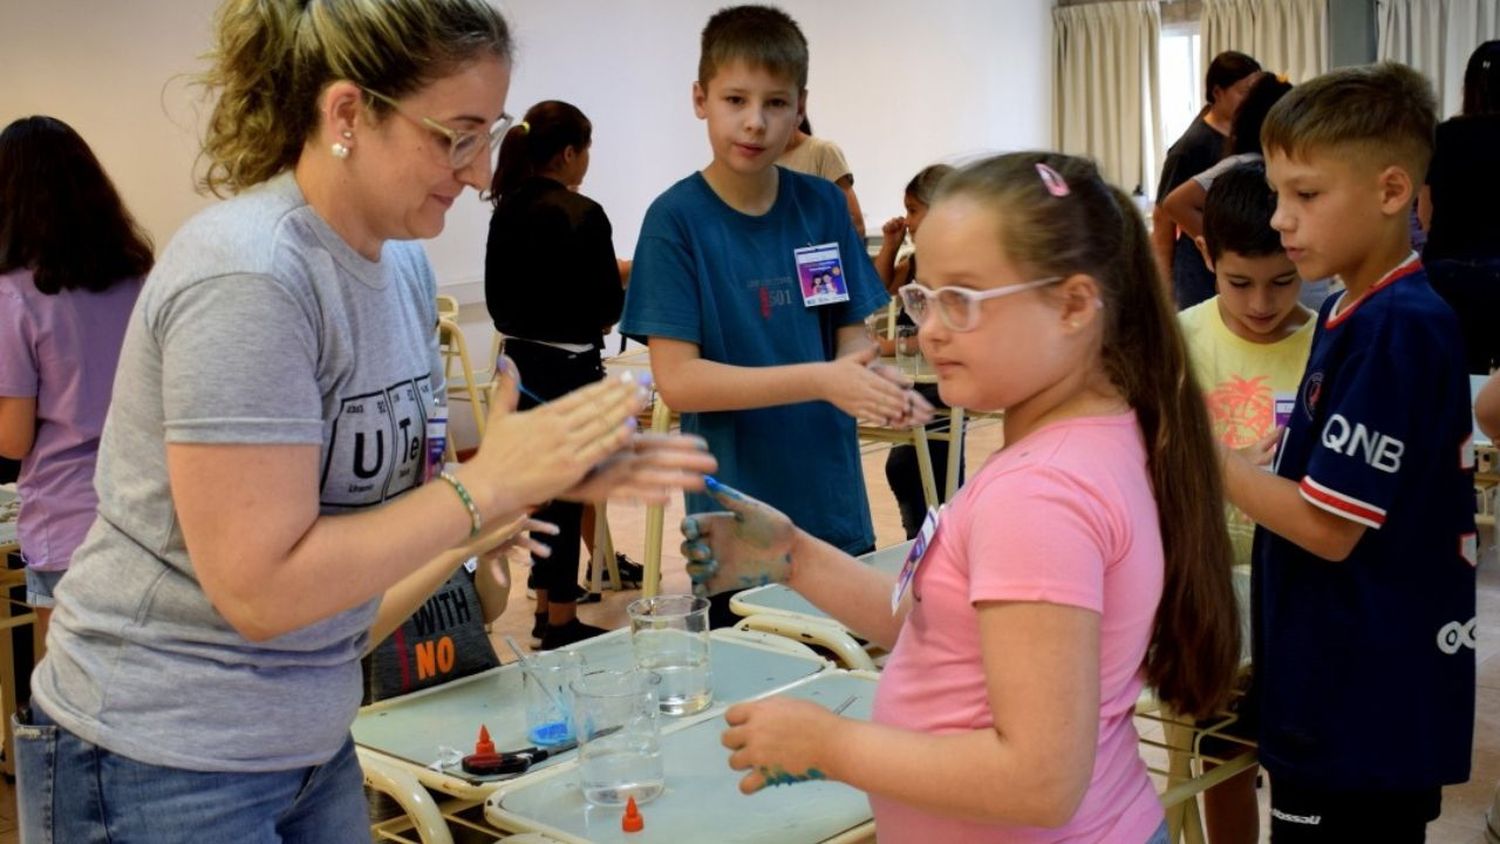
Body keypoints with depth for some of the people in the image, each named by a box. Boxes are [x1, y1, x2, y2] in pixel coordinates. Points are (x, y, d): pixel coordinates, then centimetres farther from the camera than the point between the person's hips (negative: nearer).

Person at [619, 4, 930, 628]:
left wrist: (871, 381, -17)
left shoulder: (823, 206, 2)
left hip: (837, 511, 4)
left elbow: (852, 337, 6)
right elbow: (676, 379, -14)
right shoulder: (676, 219, -9)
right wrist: (821, 379, -23)